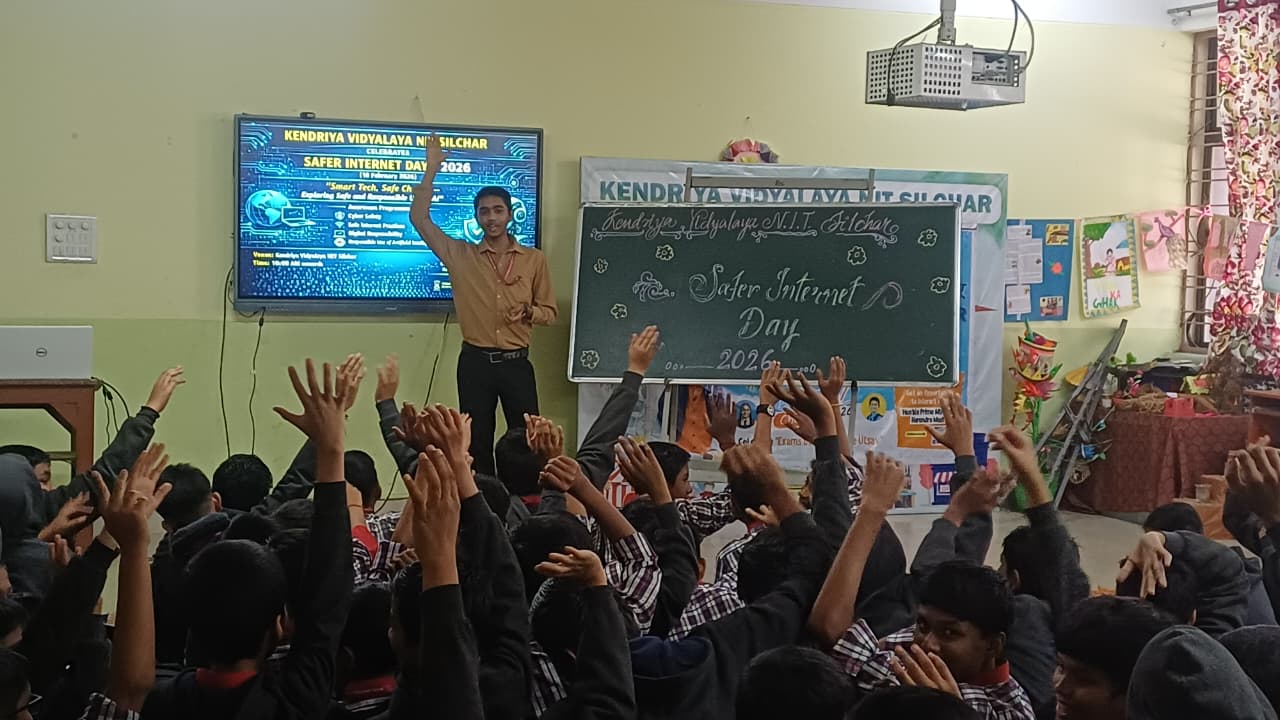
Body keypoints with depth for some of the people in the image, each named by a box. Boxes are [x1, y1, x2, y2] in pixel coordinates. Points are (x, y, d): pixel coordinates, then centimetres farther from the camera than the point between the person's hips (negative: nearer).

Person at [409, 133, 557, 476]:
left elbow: (549, 312, 9)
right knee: (477, 443, 6)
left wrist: (528, 312, -14)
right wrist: (431, 170, -7)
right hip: (475, 362, 0)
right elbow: (419, 218, -3)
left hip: (516, 362, 0)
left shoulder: (534, 259, 3)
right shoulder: (461, 256, 3)